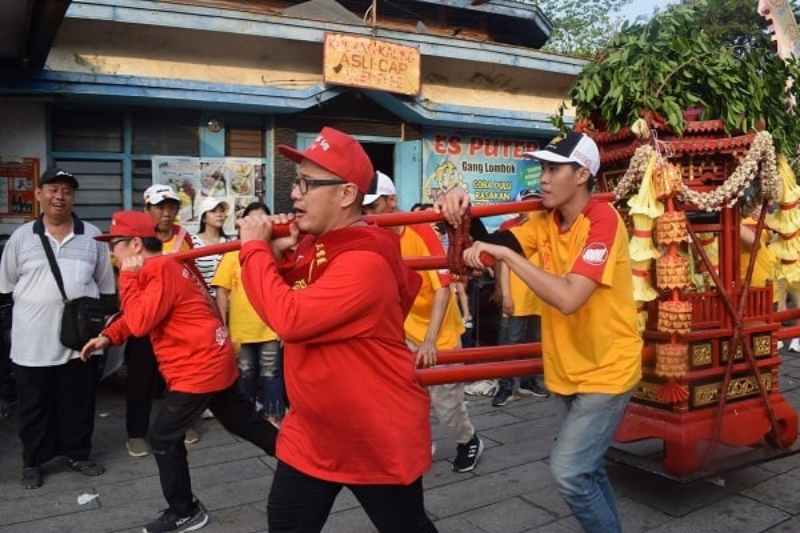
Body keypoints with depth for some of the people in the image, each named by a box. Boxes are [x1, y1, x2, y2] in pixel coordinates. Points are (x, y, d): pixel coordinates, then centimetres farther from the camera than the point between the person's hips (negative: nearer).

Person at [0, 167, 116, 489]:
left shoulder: (92, 236, 4)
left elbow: (105, 285, 10)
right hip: (33, 340, -1)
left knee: (79, 402, 13)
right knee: (34, 406, 10)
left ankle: (77, 454, 30)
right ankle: (33, 461, 27)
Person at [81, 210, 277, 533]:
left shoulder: (161, 270, -20)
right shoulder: (160, 267, 12)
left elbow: (140, 322, -26)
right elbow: (140, 314, 18)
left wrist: (128, 276, -17)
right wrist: (107, 337, 5)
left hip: (199, 368, -10)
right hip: (212, 363, 10)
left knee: (163, 439, 3)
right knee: (242, 422, 20)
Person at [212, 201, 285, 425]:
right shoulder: (233, 253, -1)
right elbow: (222, 291, -1)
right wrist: (222, 324, -5)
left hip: (271, 327, -1)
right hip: (240, 328, 1)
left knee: (270, 374, 10)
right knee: (245, 374, 15)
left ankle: (275, 415, 23)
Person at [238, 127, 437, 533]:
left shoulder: (366, 260, -28)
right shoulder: (314, 244, 2)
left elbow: (289, 318, -33)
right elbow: (285, 297, 12)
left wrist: (255, 247, -21)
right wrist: (278, 255, -5)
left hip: (378, 438, -8)